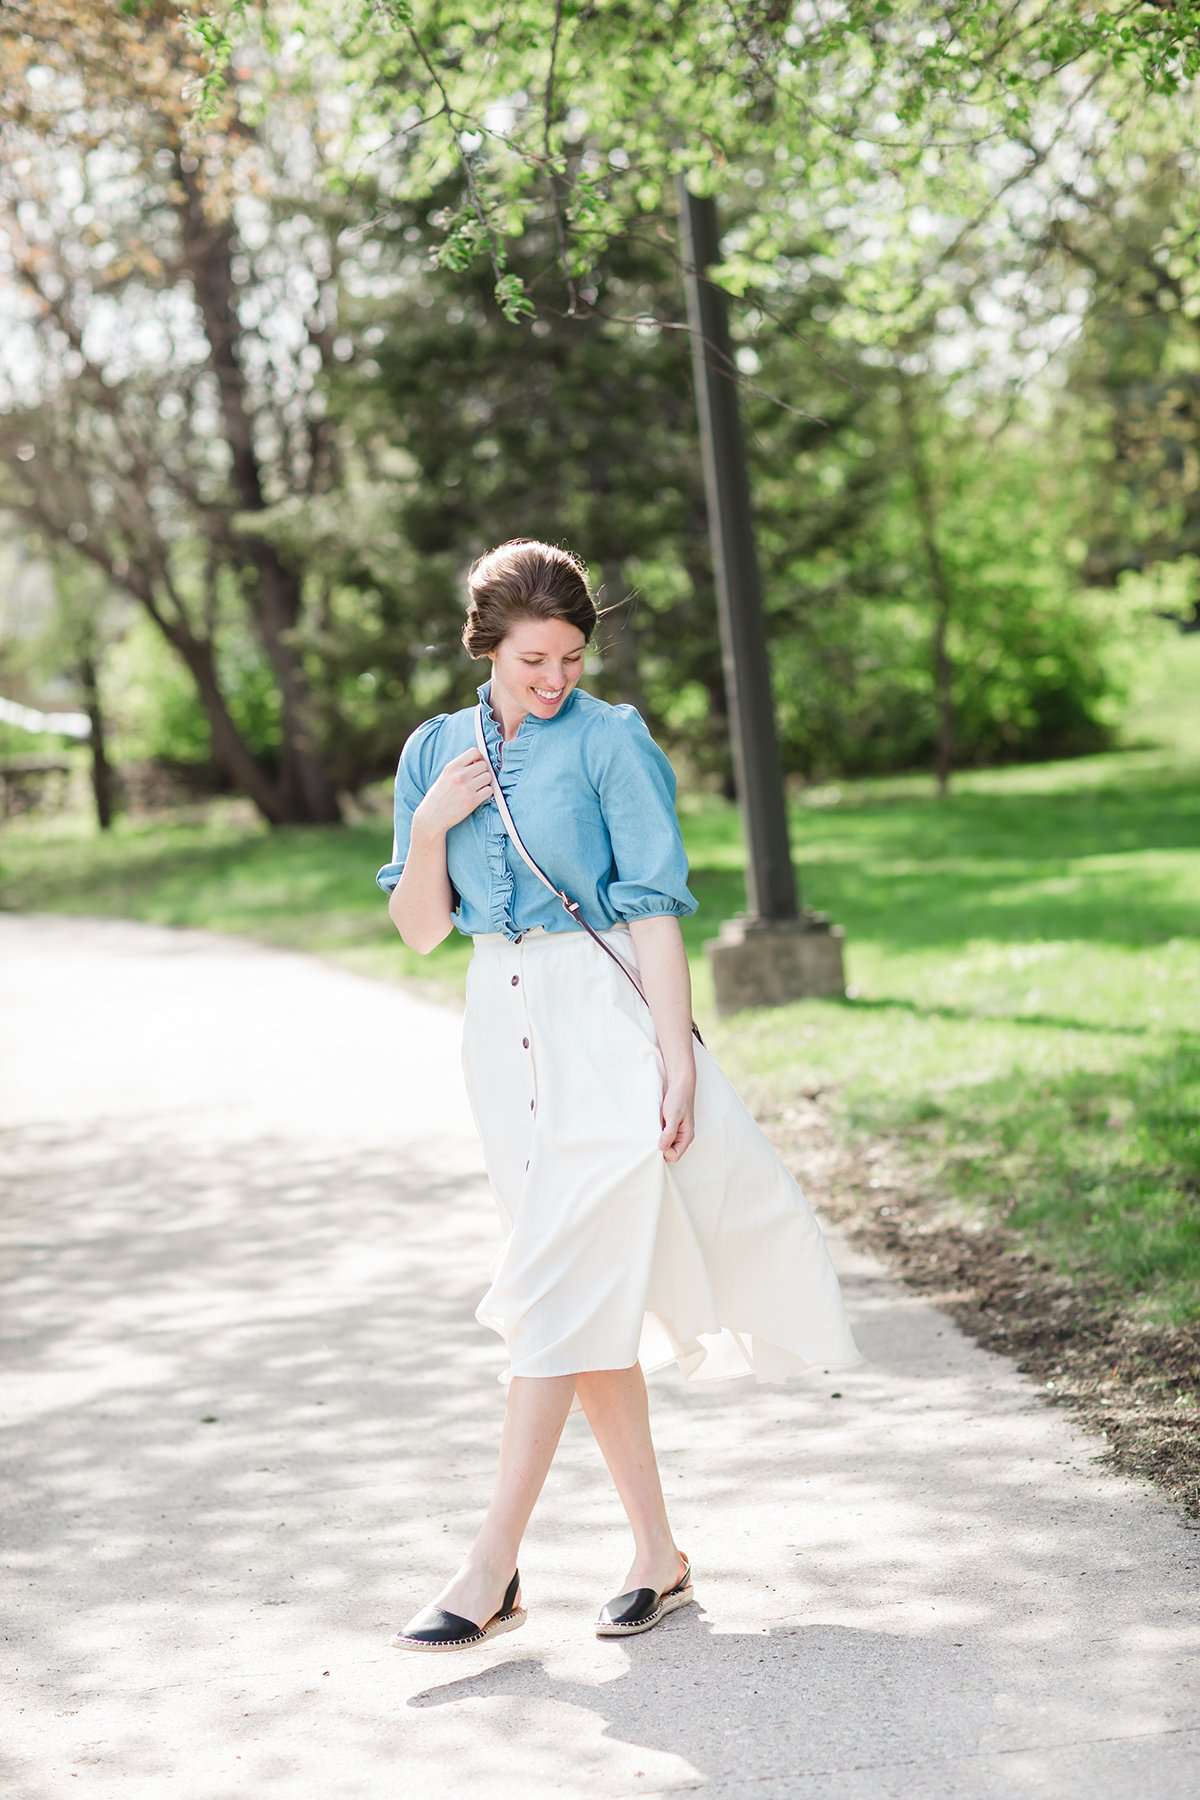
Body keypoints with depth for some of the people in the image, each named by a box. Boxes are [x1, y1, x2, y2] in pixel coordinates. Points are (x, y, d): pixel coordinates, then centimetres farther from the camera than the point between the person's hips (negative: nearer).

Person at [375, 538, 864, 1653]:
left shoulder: (611, 740, -5)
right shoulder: (436, 750, 9)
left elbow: (654, 904, -8)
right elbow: (420, 929, 10)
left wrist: (676, 1057, -13)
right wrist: (429, 826, -7)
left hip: (606, 1022, -6)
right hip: (502, 1027, 6)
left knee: (561, 1294, -9)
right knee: (590, 1299, 9)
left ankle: (489, 1574, -6)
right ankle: (658, 1554, 18)